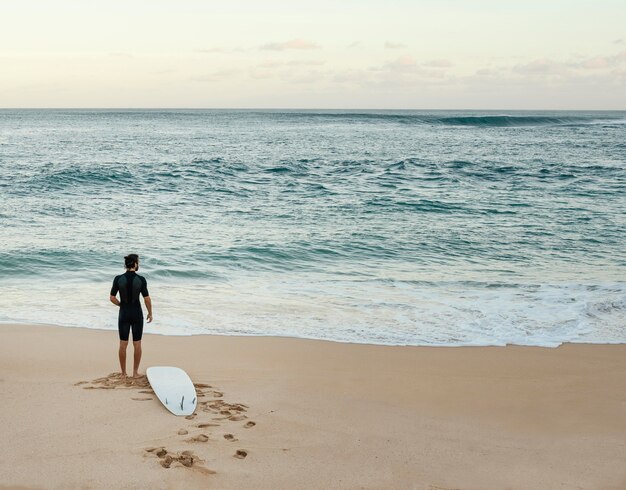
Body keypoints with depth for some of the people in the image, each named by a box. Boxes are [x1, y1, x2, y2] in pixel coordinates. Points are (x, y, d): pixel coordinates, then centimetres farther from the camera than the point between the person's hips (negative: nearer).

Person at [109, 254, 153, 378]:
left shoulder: (118, 279, -8)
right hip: (137, 314, -1)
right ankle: (135, 372, 14)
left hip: (124, 314, 1)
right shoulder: (141, 279, -12)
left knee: (123, 344, 10)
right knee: (137, 344, 10)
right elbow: (147, 299, -10)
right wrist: (150, 313, 4)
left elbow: (112, 298, -6)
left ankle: (123, 373, 15)